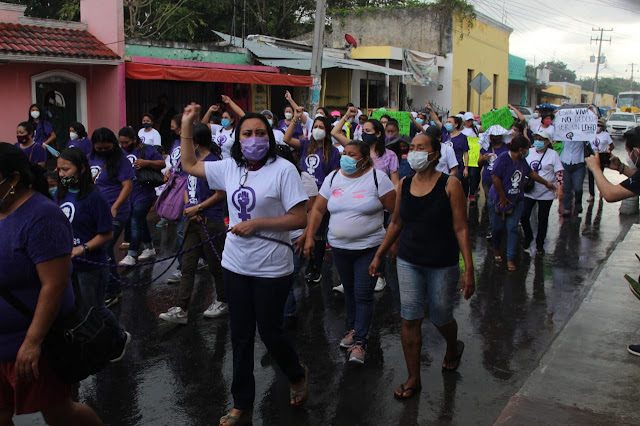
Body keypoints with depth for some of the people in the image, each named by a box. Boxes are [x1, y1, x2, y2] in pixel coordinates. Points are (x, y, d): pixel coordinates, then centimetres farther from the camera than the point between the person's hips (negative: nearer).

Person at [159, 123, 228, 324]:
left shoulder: (213, 161, -14)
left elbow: (221, 194, -15)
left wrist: (197, 208, -13)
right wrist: (189, 206, -3)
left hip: (210, 222, -8)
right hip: (192, 220, 8)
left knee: (215, 264, 7)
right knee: (187, 266, 5)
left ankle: (222, 301, 27)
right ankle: (181, 310, 7)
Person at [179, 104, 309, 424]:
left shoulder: (283, 169, -13)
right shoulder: (229, 168, 4)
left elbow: (300, 219, -15)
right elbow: (189, 165, 17)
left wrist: (257, 223, -19)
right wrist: (186, 125, 12)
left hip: (271, 268, -5)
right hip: (236, 265, 5)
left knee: (269, 332, 8)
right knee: (241, 336, 13)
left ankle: (298, 374, 40)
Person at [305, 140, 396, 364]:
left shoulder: (378, 178, -8)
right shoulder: (333, 178, 4)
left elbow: (395, 211, -7)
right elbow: (318, 209, 6)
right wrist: (309, 237, -1)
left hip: (369, 247, -4)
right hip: (339, 247, 4)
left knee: (363, 295, -5)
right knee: (349, 290, 16)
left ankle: (359, 342, 1)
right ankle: (352, 329, 33)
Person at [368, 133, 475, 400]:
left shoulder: (450, 185, -9)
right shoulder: (404, 185, 3)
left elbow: (461, 228, -10)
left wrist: (469, 270, -14)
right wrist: (379, 255, 16)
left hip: (443, 265, -3)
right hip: (408, 262, 3)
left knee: (441, 318, 11)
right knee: (410, 320, 0)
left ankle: (453, 348, 46)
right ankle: (413, 379, 15)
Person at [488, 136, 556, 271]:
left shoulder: (522, 161, 5)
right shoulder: (503, 158, -18)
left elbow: (531, 173, 23)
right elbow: (495, 178, -22)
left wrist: (546, 183, 32)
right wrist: (503, 197, -17)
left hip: (516, 201, 5)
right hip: (498, 200, -5)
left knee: (512, 228, -4)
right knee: (498, 227, 5)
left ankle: (510, 259, 1)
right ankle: (496, 250, 34)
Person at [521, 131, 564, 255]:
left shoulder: (553, 154, -4)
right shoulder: (529, 152, 5)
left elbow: (559, 173, -4)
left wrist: (560, 189, -11)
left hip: (546, 193, -2)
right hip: (528, 191, 3)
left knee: (543, 219, 6)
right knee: (524, 216, -2)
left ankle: (540, 245, 19)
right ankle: (528, 237, 25)